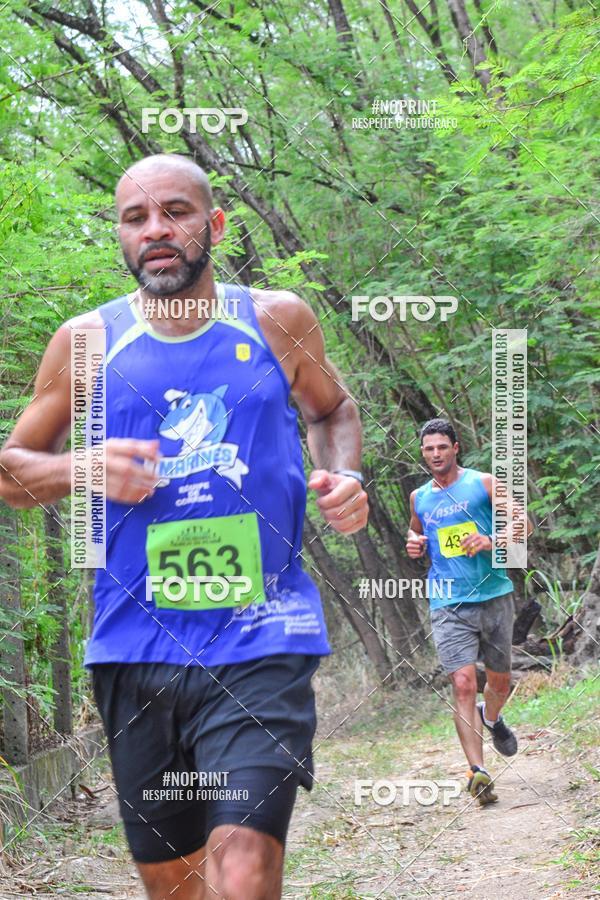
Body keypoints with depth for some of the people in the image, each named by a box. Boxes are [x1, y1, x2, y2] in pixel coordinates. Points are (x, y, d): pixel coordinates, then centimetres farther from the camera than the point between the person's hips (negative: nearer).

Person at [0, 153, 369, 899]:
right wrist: (84, 469, -10)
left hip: (261, 644, -2)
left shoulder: (277, 320, 4)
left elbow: (332, 409, 22)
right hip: (136, 648, 2)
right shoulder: (86, 341, 3)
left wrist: (341, 476, 1)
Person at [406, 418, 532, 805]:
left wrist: (491, 542, -18)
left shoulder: (483, 483, 1)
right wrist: (415, 547, 6)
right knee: (463, 684, -14)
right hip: (449, 605, 1)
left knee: (500, 680, 14)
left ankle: (491, 717, 49)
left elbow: (525, 525, -1)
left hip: (494, 596, 0)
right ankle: (478, 771, -17)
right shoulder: (419, 497, 12)